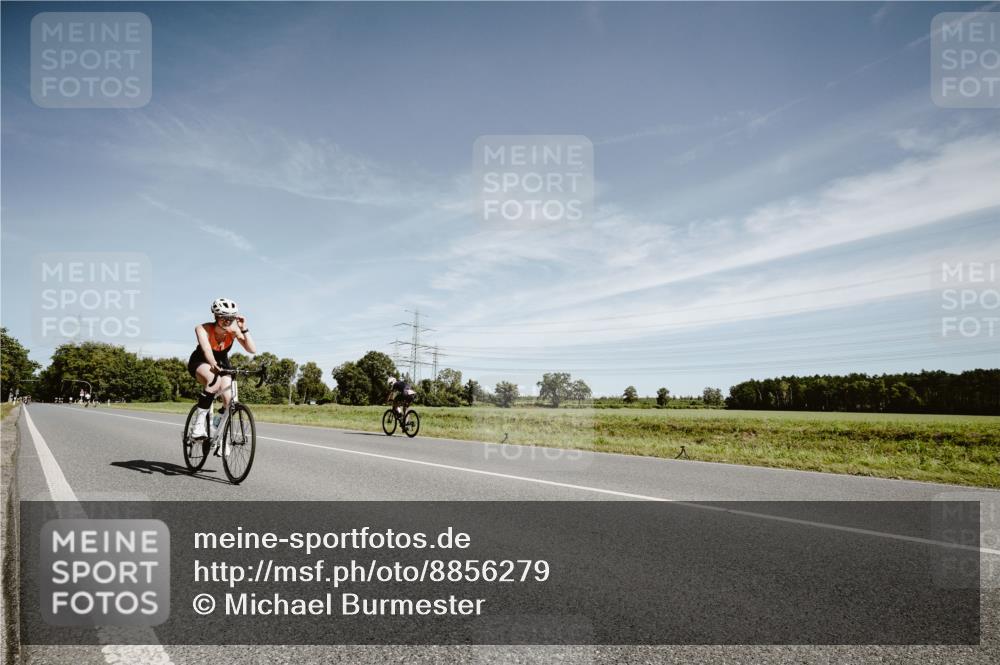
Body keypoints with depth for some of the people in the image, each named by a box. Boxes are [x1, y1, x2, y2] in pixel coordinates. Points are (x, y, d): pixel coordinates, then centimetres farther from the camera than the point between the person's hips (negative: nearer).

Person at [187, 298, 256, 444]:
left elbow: (252, 349, -33)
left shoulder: (233, 330, -23)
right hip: (200, 363, -3)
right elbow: (206, 349, -47)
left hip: (222, 363, 3)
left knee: (229, 399, -16)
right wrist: (214, 365, -63)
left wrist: (244, 329, -40)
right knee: (214, 380, -37)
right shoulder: (203, 329, -30)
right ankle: (199, 424, -30)